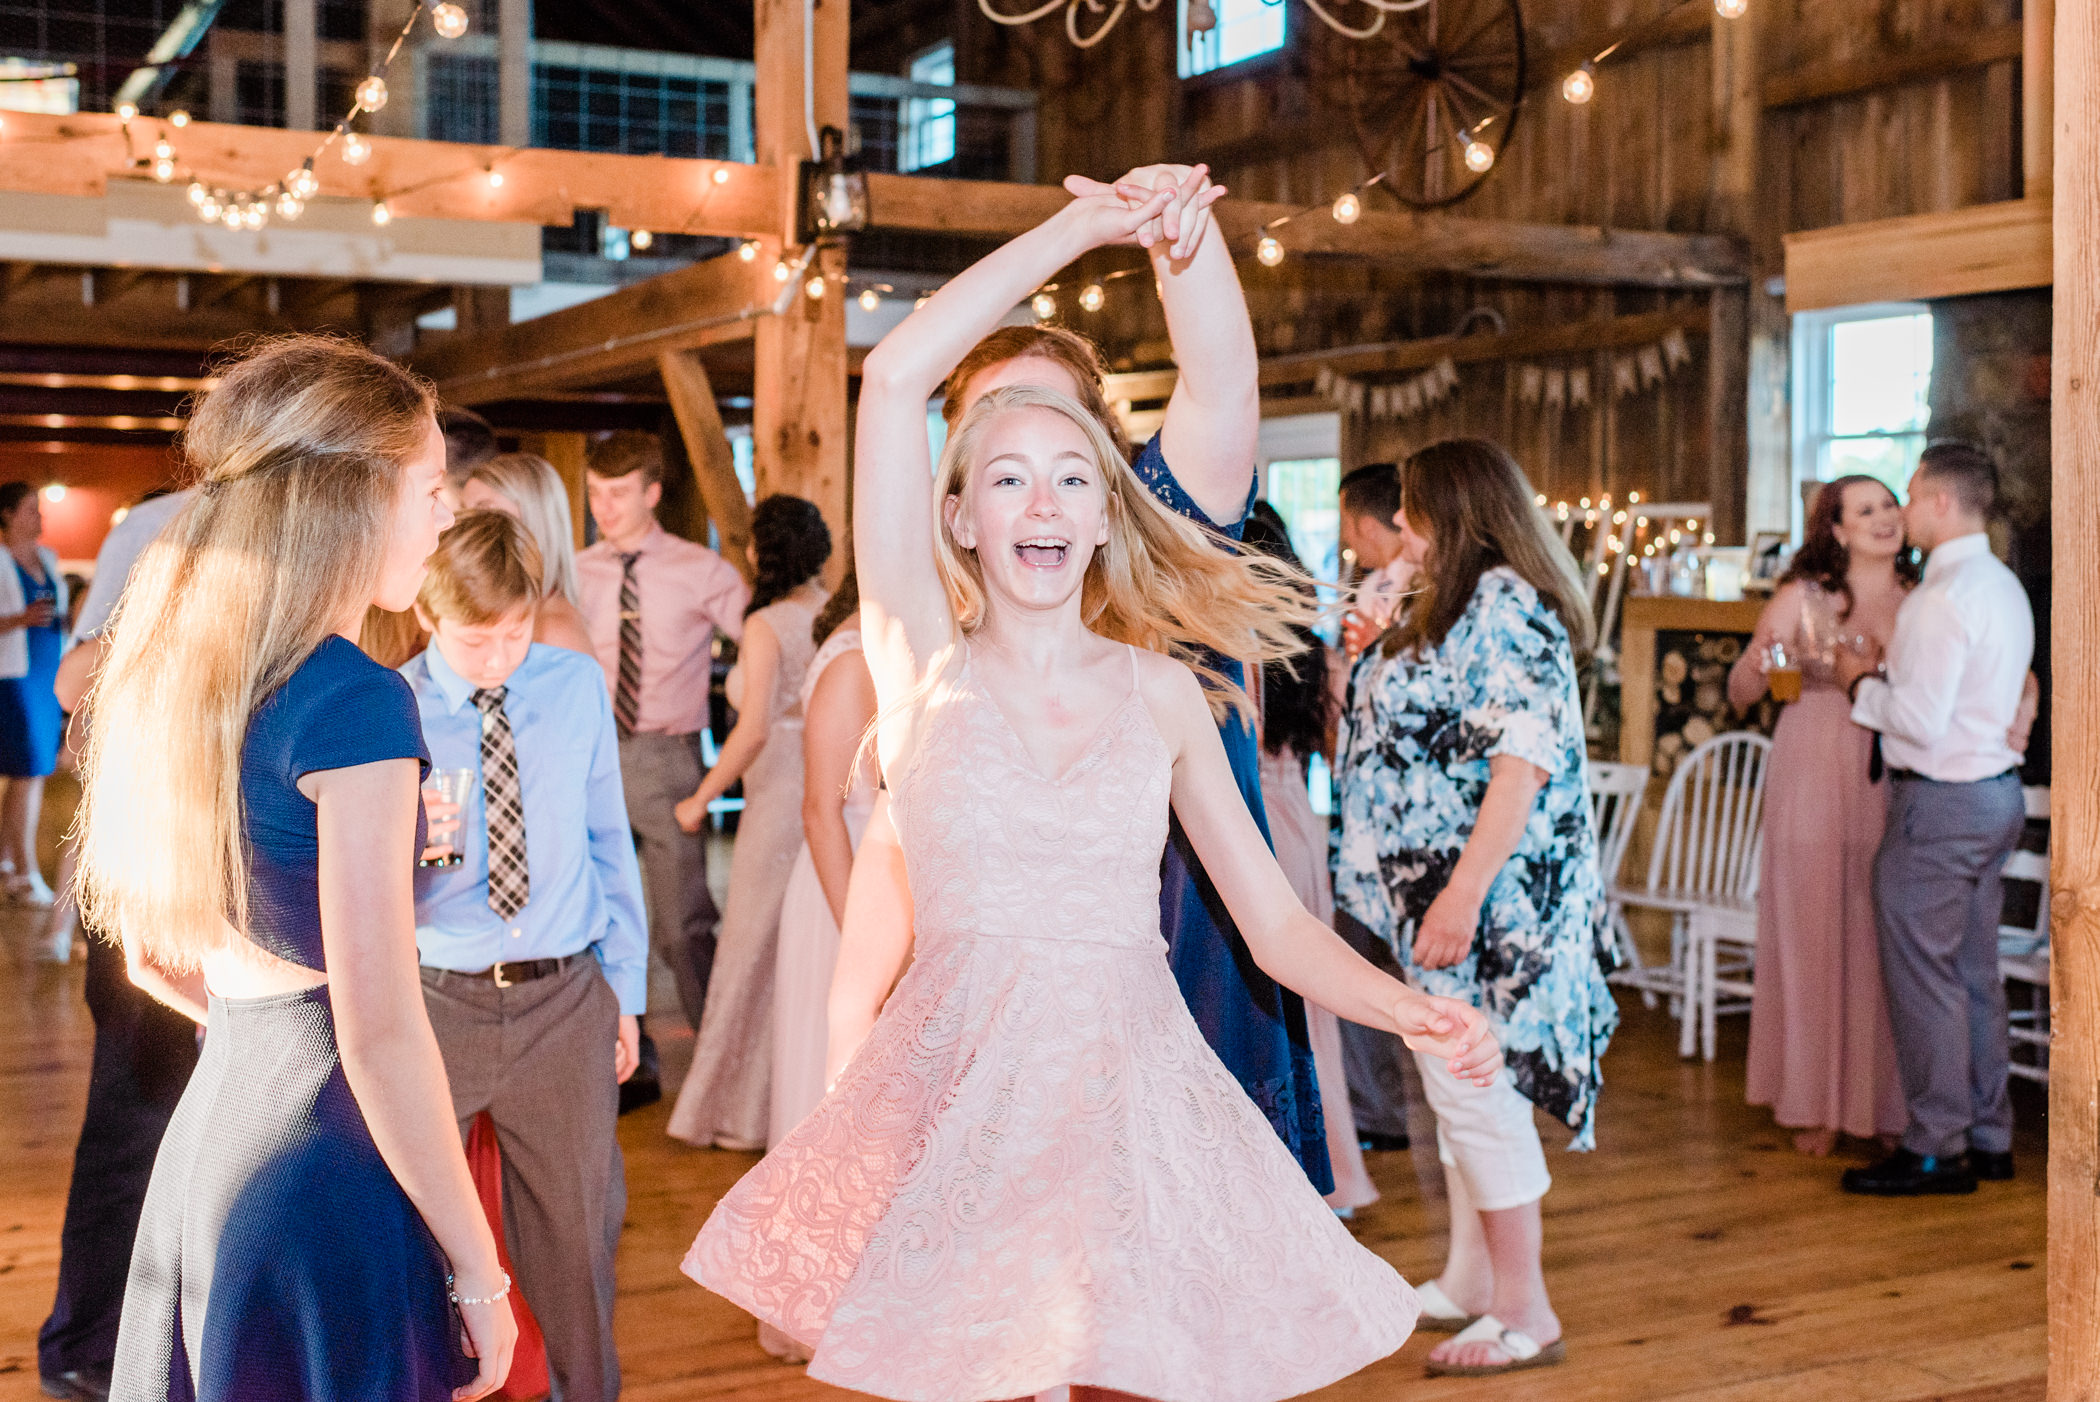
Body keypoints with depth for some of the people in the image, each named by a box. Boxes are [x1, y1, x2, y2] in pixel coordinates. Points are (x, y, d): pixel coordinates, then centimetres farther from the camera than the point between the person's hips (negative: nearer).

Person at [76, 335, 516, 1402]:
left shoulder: (176, 673, 6)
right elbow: (382, 1034, -21)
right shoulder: (357, 702, -18)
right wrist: (477, 1276, -14)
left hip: (207, 1127, 8)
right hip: (330, 1173, -8)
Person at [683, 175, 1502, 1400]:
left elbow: (1277, 922, 6)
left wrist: (1417, 1014, -11)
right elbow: (894, 378, -7)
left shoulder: (1163, 692, 6)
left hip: (1135, 1090, 2)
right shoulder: (927, 660, 1)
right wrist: (1085, 225, -4)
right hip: (956, 1100, -1)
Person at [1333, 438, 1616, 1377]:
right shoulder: (1447, 605, 16)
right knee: (1458, 1082, 16)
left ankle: (1524, 1315, 5)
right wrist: (1375, 654, 14)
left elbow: (1523, 758, -23)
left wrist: (1464, 892, -27)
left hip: (1485, 888, -10)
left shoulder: (1507, 603, -14)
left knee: (1471, 1084, -6)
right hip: (1435, 886, 10)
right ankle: (1468, 1280, 29)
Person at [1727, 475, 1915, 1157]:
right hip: (1815, 779, -2)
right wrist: (1755, 664, -19)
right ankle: (1817, 1102, 15)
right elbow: (1740, 696, 2)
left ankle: (1887, 1100, 16)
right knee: (1813, 933, 3)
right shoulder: (1803, 596, -1)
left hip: (1896, 785, 2)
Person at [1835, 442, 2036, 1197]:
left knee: (1922, 973, -2)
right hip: (1996, 791, 10)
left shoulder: (1943, 597, -19)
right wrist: (1887, 675, 14)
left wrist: (1862, 683, -7)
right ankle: (1987, 1137, 23)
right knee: (1974, 972, 16)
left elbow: (1921, 721, -23)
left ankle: (1936, 1148, 4)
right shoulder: (2005, 586, 13)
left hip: (1940, 802, -10)